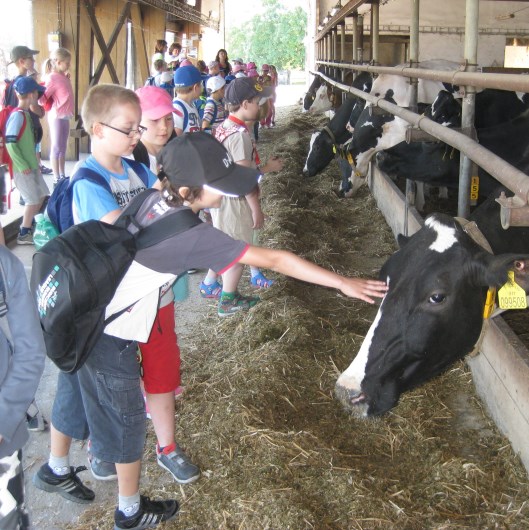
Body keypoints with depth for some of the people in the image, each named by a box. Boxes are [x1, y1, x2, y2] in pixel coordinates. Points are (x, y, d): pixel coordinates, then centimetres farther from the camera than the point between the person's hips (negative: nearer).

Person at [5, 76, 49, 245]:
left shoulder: (25, 113, 9)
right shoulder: (18, 115, -19)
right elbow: (10, 143, -22)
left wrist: (33, 162, 15)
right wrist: (22, 165, -21)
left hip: (30, 165, 9)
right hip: (22, 168, -9)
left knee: (41, 195, 16)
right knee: (33, 200, -2)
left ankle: (30, 224, 29)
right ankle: (23, 234, 9)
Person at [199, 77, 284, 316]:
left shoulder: (223, 127, 5)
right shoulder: (240, 134, -22)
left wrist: (266, 166, 15)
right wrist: (256, 208, -16)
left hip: (221, 195, 9)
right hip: (236, 200, -9)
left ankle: (209, 285, 37)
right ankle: (228, 301, 19)